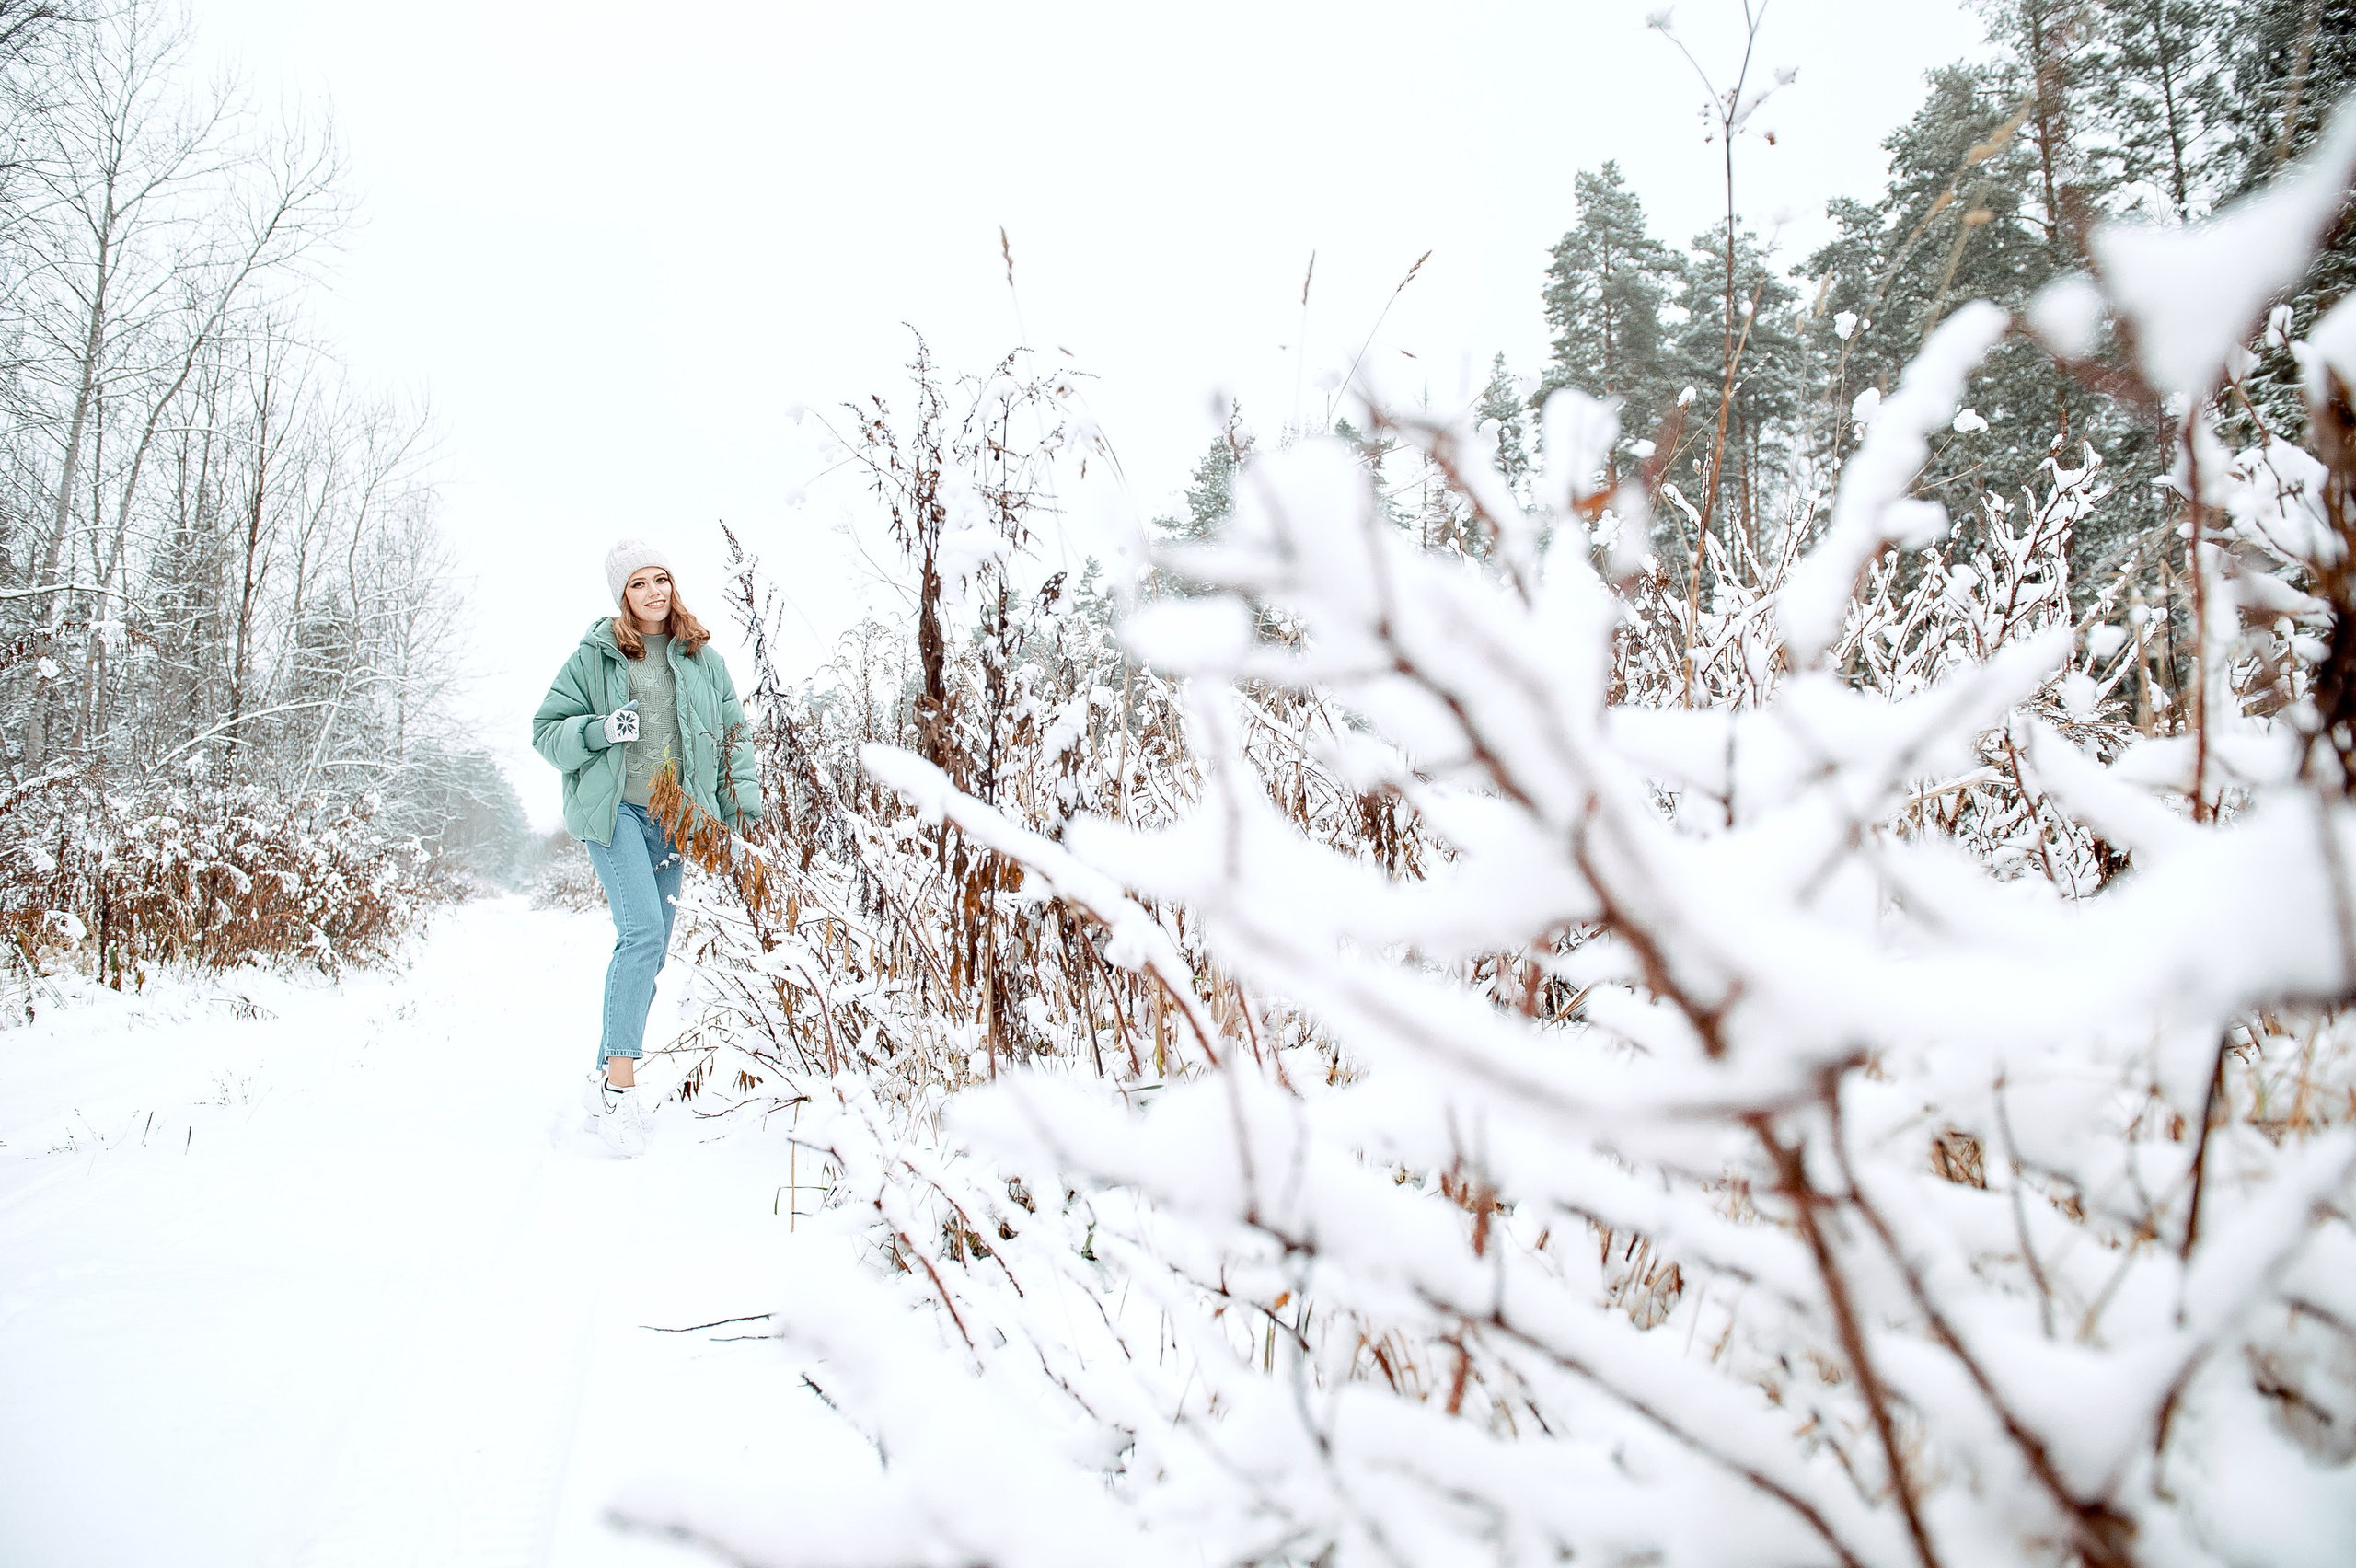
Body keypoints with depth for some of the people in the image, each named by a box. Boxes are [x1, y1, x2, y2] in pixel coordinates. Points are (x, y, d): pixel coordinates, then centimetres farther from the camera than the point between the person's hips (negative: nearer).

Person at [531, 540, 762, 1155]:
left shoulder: (703, 658, 11)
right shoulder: (595, 656, 3)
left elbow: (733, 734, 15)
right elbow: (547, 730, 4)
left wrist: (743, 806, 4)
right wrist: (602, 729, -14)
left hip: (674, 818, 4)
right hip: (614, 810, -4)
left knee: (652, 948, 6)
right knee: (643, 932, -21)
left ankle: (604, 1079, 19)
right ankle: (622, 1085, -15)